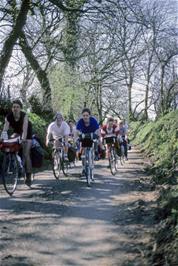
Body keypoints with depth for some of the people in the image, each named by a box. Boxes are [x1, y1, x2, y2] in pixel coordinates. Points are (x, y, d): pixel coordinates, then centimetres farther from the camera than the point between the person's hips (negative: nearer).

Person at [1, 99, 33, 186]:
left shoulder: (24, 116, -31)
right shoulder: (8, 117, -22)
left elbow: (25, 129, -41)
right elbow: (5, 129, -30)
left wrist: (23, 139, -56)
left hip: (27, 134, -4)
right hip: (16, 132, 4)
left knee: (26, 154, -11)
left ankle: (28, 176, -2)